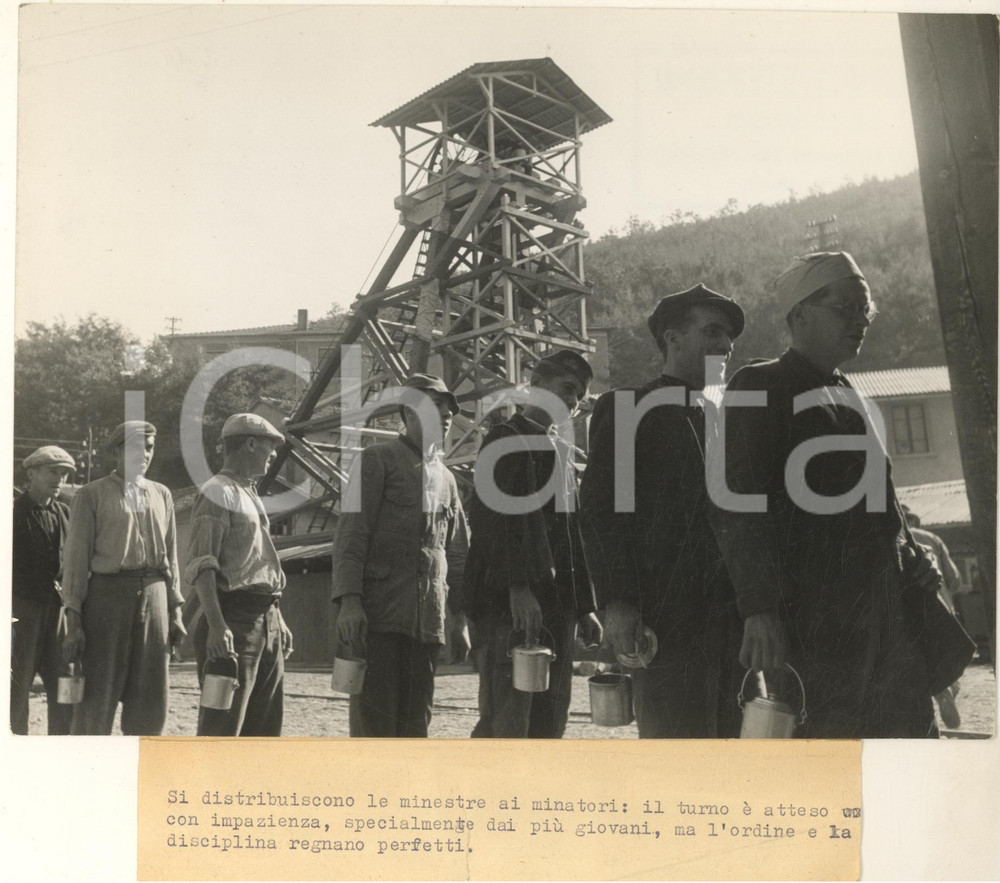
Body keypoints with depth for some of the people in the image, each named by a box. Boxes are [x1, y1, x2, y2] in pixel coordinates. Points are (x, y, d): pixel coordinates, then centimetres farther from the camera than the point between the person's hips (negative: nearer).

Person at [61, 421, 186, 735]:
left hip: (154, 594, 4)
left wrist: (175, 612, 11)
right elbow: (75, 557, -2)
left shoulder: (161, 495, 15)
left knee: (150, 700, 5)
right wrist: (73, 620, -9)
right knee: (97, 698, -3)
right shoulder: (91, 495, 2)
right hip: (107, 593, -4)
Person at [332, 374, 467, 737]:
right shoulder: (378, 460, 2)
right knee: (373, 723, -7)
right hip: (379, 614, -6)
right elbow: (350, 535, -6)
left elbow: (457, 553, 24)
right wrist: (349, 600, -18)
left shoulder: (445, 478, 21)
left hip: (428, 621, 6)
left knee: (415, 724, 7)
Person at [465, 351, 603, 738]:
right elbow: (497, 516, -14)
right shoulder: (507, 438, -2)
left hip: (556, 604, 9)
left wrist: (584, 606, 20)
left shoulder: (562, 452, 24)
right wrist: (518, 586, -25)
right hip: (509, 603, -9)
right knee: (505, 721, -13)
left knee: (550, 722, 6)